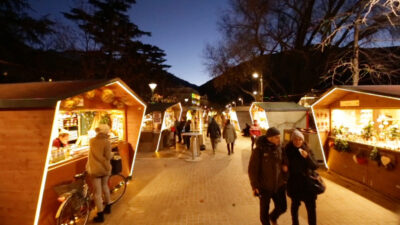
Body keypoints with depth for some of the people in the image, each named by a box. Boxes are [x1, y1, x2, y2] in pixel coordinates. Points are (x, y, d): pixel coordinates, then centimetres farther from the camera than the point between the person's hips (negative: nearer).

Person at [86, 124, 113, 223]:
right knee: (105, 186, 24)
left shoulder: (91, 141, -4)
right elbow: (108, 157, -12)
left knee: (97, 192, 4)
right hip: (105, 168, 1)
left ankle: (100, 215, 9)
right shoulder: (107, 142, -12)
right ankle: (108, 207, 37)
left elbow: (96, 154, -8)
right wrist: (111, 154, 6)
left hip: (95, 169, -1)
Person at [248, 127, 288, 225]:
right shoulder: (259, 150, -19)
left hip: (279, 185, 5)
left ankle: (273, 217, 50)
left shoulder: (279, 149, -4)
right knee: (264, 211, 13)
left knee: (282, 207, 17)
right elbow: (252, 169, -15)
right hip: (265, 187, -4)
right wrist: (254, 186, -14)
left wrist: (285, 166, -7)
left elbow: (284, 161, 14)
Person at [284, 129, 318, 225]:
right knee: (295, 204, 15)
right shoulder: (287, 150, -9)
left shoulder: (307, 150, -5)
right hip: (293, 183, -1)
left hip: (307, 182, 1)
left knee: (311, 207, 2)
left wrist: (307, 156, -24)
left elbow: (314, 167, -8)